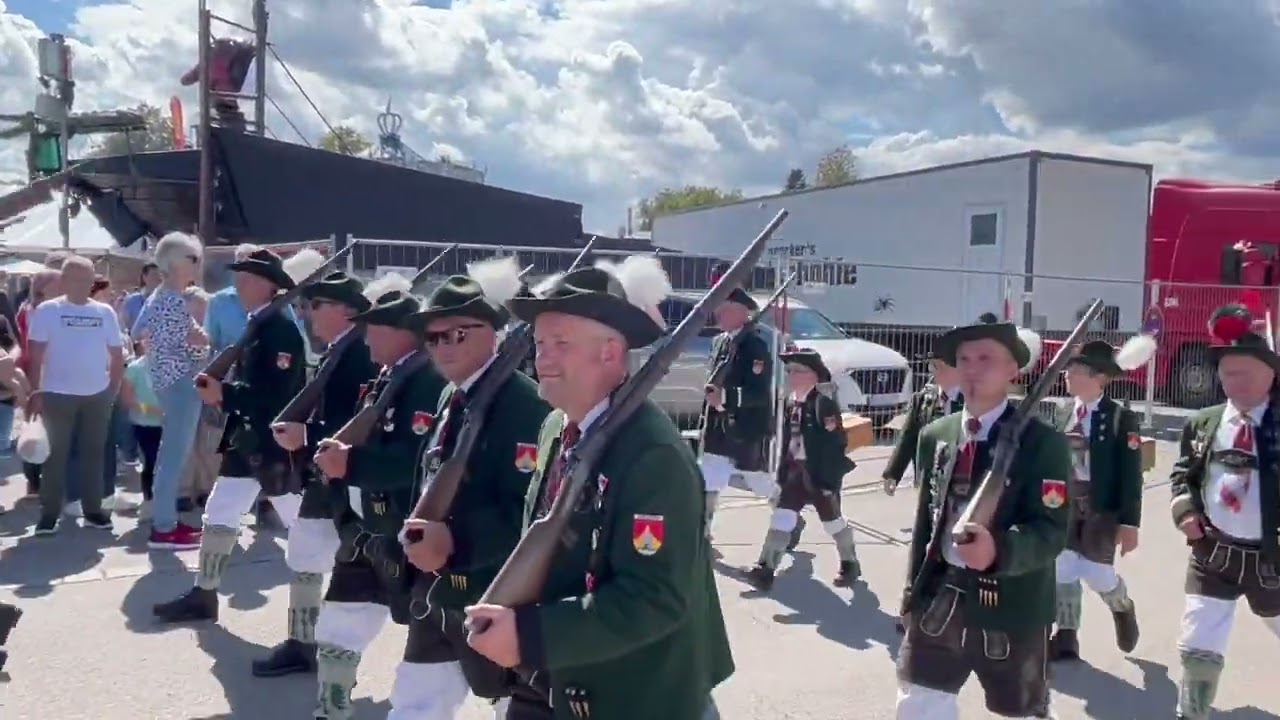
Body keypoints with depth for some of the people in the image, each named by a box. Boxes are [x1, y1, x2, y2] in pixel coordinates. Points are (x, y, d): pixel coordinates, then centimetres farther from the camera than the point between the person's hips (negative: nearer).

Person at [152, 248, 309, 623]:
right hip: (248, 439, 9)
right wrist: (220, 388, 0)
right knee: (218, 514, 11)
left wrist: (223, 392, -23)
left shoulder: (282, 329, -17)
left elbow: (276, 393, -25)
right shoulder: (257, 325, 11)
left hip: (276, 444, -9)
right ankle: (204, 595, 22)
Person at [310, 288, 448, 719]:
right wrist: (339, 452, 2)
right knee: (335, 635, 16)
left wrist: (350, 463, -26)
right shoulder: (386, 378, 13)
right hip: (368, 534, 10)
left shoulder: (429, 383, -16)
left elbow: (420, 460, -28)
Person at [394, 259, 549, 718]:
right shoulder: (450, 399, 9)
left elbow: (530, 512, -25)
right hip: (439, 595, 8)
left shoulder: (523, 403, -18)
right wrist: (420, 537, 5)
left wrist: (456, 540, -32)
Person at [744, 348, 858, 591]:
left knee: (832, 520, 10)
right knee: (781, 516, -1)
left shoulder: (824, 403, -19)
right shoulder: (791, 402, 5)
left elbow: (835, 443, -21)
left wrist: (830, 479, -22)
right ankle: (765, 570, 0)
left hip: (822, 474, -6)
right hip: (797, 472, 7)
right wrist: (783, 471, 13)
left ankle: (850, 564, 32)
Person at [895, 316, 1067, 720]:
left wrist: (999, 549, -38)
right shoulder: (934, 436, 5)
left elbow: (1051, 531, -19)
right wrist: (913, 594, 12)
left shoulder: (1043, 442, -11)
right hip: (939, 603, 5)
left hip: (1011, 611, -4)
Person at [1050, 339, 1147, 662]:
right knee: (1064, 571, 3)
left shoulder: (1121, 418, -12)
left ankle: (1122, 609, 38)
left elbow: (1131, 475, -12)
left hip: (1102, 508, -4)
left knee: (1097, 573, 3)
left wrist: (1129, 523, -14)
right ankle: (1066, 638, 17)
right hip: (1066, 504, 4)